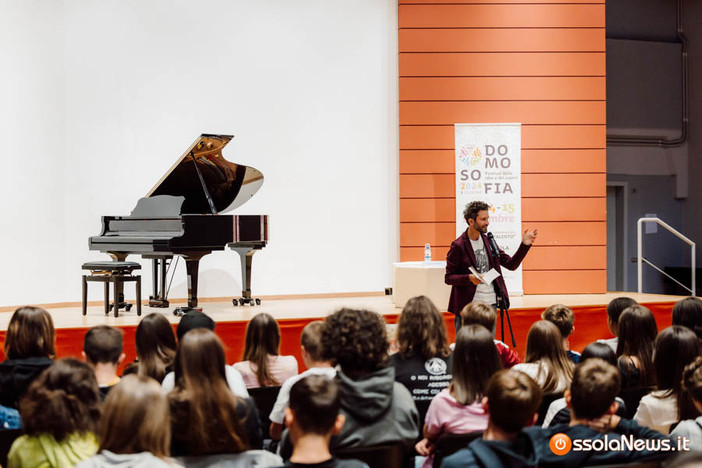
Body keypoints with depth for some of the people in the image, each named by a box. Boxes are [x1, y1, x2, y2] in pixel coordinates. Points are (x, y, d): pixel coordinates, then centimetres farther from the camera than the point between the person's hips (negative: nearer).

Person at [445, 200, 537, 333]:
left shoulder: (488, 241, 9)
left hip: (490, 303, 6)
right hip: (467, 306, -5)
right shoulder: (458, 246, -8)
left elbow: (511, 264, 10)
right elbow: (448, 278, -7)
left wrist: (525, 245, -2)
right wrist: (469, 278, -23)